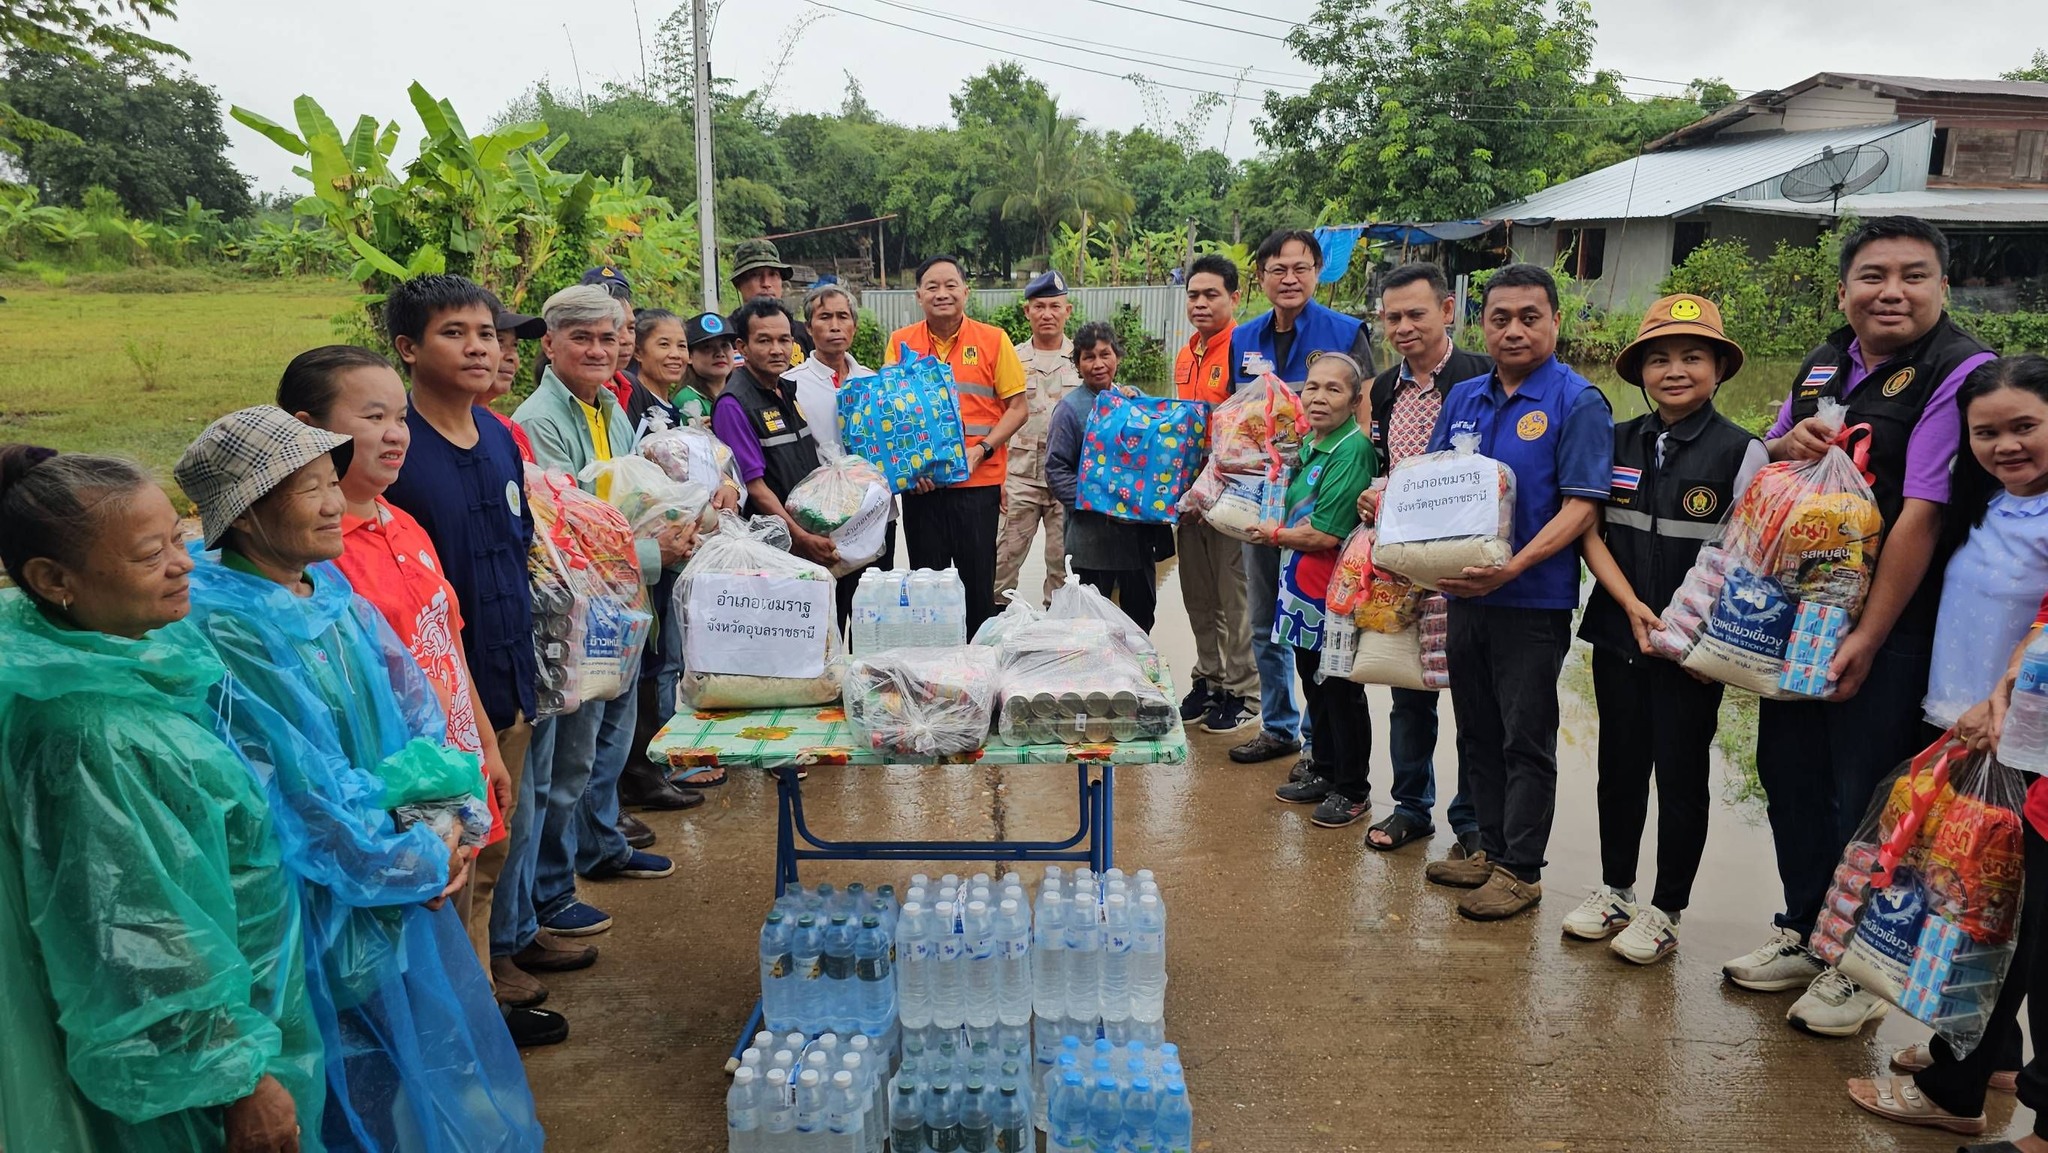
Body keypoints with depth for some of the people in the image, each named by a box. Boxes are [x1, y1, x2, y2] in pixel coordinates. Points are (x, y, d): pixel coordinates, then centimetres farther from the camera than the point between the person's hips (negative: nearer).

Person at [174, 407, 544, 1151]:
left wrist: (445, 816, -11)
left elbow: (415, 712, 5)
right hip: (329, 909, -7)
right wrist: (426, 860, -12)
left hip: (408, 885, 7)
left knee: (452, 1061, 20)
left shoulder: (332, 594, 2)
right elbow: (298, 790, -21)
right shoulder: (226, 634, -22)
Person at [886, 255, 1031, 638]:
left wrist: (981, 450, -13)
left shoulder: (993, 340, 0)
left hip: (978, 482, -2)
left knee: (978, 583, 4)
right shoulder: (900, 342, 5)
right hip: (920, 484, 2)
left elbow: (1018, 407, 0)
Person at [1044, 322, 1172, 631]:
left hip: (1139, 530, 5)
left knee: (1142, 611, 15)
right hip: (1092, 533, -4)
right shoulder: (1071, 408, -5)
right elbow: (1056, 470, -8)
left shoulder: (1135, 398, 9)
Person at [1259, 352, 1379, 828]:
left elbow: (1325, 533, -21)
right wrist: (1280, 531, 1)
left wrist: (1275, 534, -7)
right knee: (1313, 684, 19)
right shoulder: (1308, 444, 9)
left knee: (1341, 691, 4)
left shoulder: (1353, 449, -18)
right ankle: (1324, 773, 34)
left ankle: (1352, 790, 19)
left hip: (1334, 592, -8)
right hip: (1302, 585, 8)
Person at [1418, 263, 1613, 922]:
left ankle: (1521, 870, 18)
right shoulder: (1463, 398, 9)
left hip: (1533, 601, -6)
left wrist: (1513, 567, -26)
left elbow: (1581, 506, -15)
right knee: (1477, 731, 16)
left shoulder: (1577, 403, -9)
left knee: (1526, 739, 5)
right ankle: (1490, 850, 31)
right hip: (1463, 593, 6)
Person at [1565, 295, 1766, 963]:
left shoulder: (1742, 453, -6)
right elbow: (1591, 532, 3)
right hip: (1618, 635, 3)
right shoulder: (1619, 443, 4)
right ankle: (1614, 889, 31)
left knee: (1681, 776, 6)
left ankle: (1665, 910, 22)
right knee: (1619, 765, 14)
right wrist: (1632, 606, -10)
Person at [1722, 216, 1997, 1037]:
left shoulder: (1961, 373, -13)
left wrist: (1867, 639, -21)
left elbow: (1922, 513, -19)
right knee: (1789, 773, 15)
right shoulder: (1824, 366, 10)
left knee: (1861, 798, 0)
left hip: (1890, 625, -7)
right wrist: (1788, 443, -6)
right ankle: (1802, 933, 34)